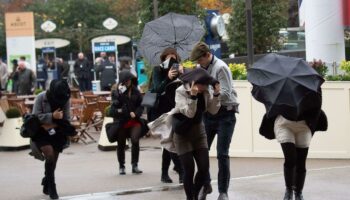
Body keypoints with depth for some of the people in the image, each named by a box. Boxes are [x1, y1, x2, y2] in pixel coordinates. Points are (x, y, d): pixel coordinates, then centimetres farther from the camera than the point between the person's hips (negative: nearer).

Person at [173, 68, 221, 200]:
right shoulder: (181, 92, -19)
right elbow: (189, 113, -28)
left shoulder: (205, 92, -5)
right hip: (182, 133, -5)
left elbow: (213, 111, -6)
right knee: (189, 169, -11)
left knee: (204, 168, -2)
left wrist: (216, 94, -20)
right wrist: (193, 95, -40)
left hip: (198, 131, 5)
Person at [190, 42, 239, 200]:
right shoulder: (201, 68, 7)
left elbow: (225, 93, -20)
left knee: (222, 154, -5)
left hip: (225, 114, -6)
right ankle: (205, 185, 23)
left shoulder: (220, 68, -14)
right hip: (208, 114, 7)